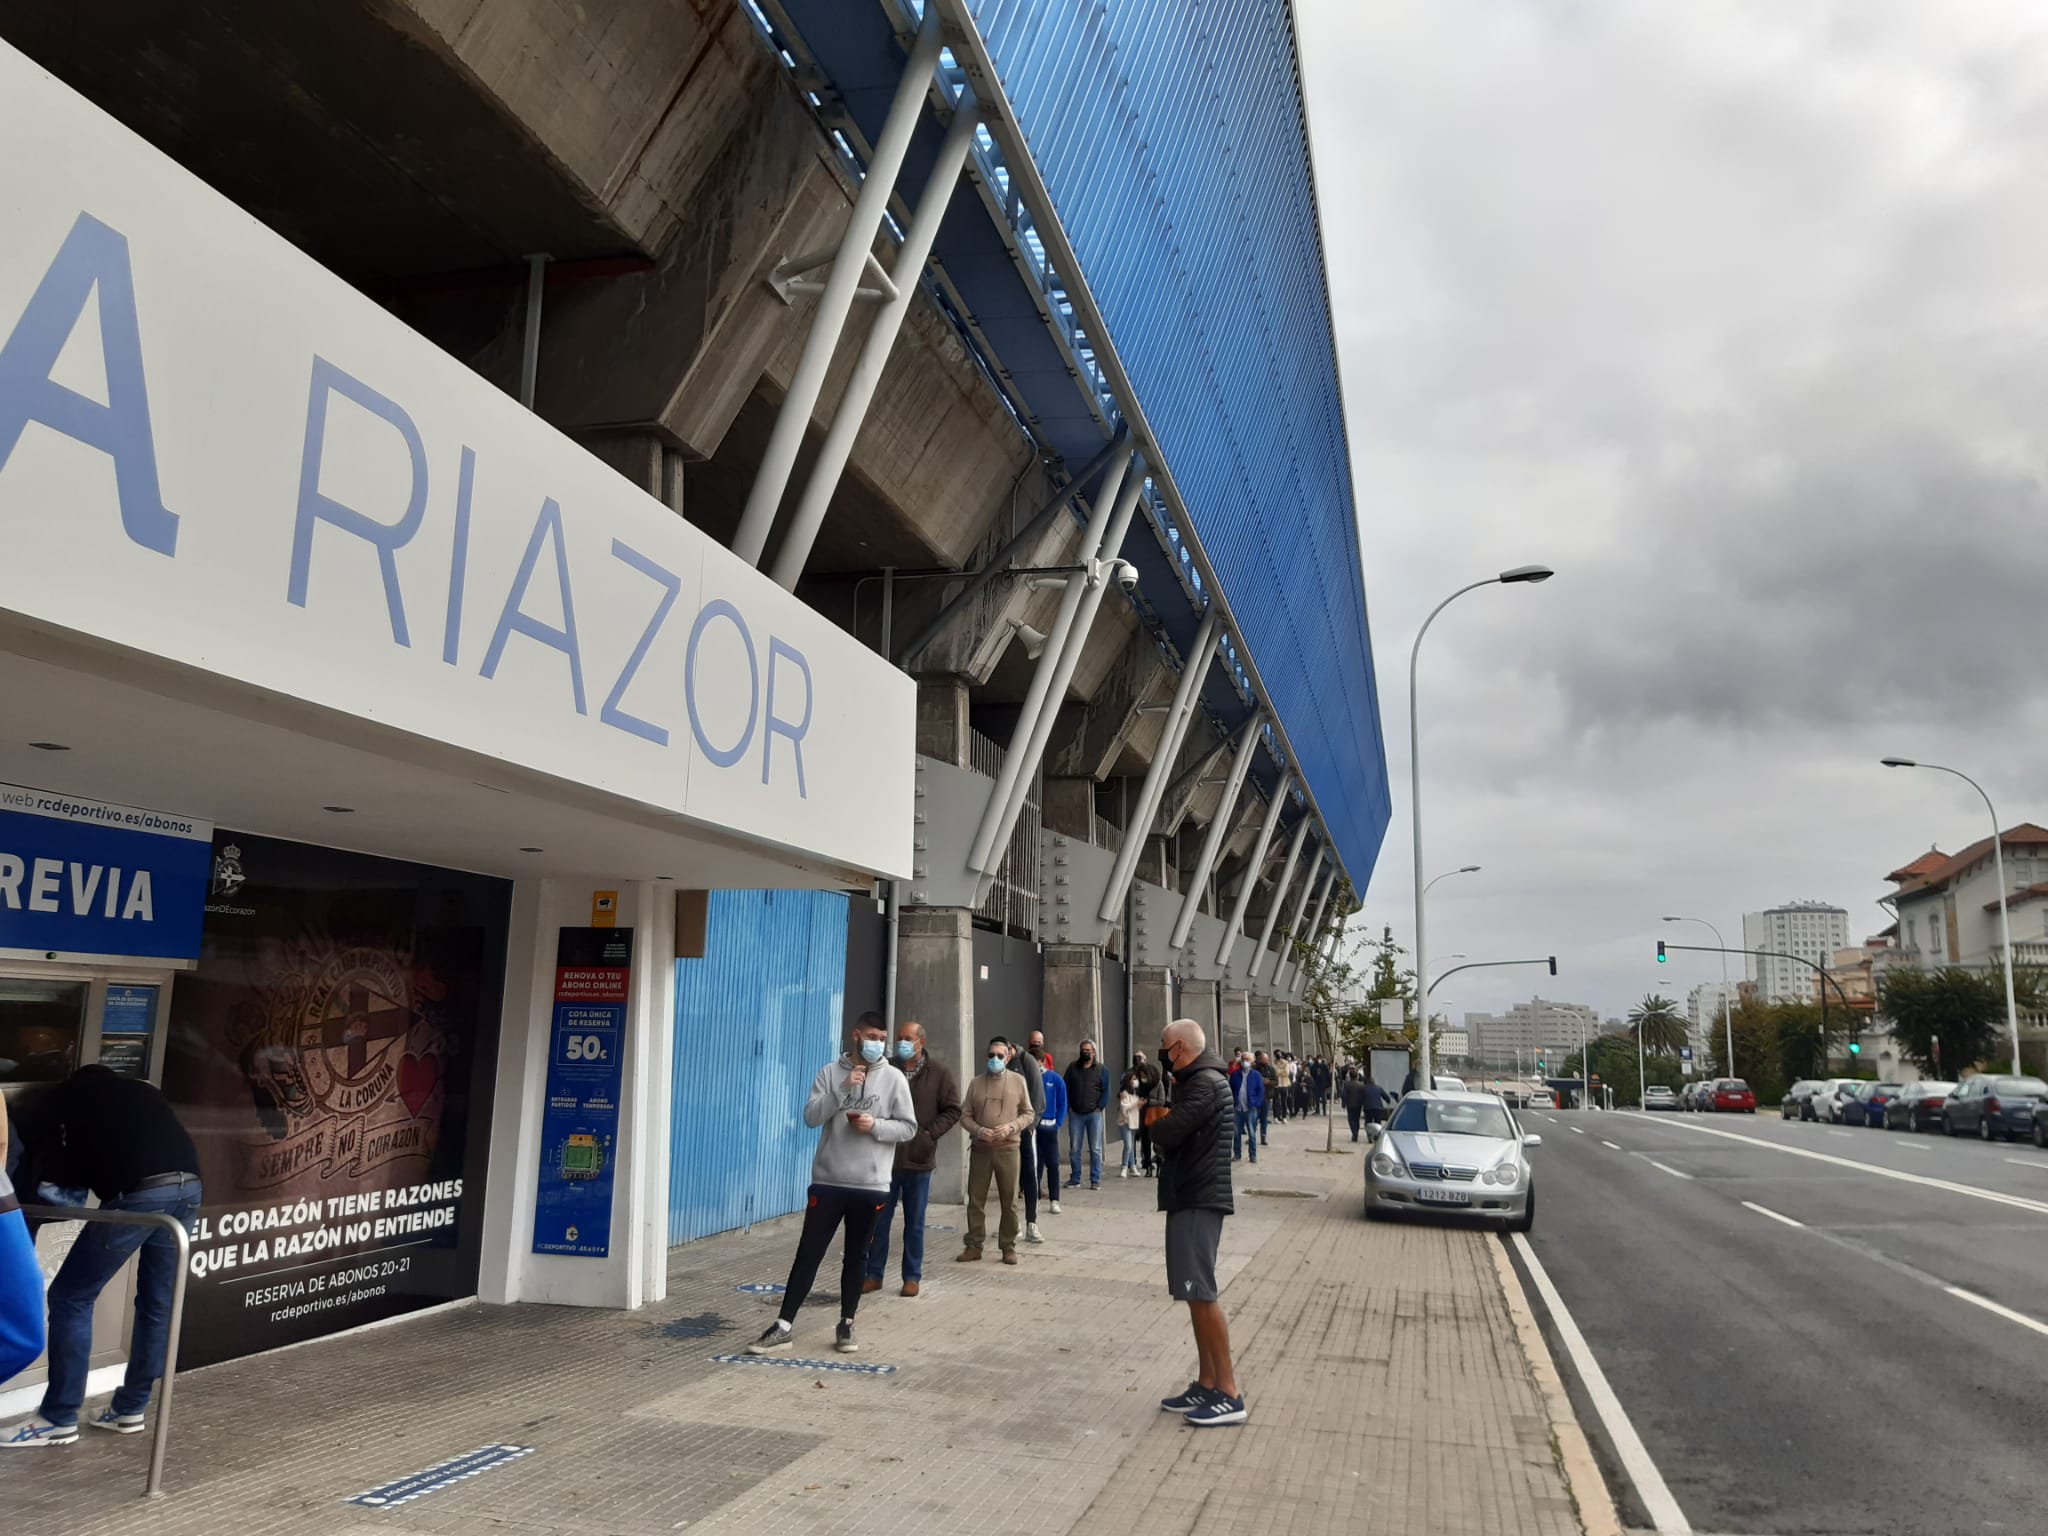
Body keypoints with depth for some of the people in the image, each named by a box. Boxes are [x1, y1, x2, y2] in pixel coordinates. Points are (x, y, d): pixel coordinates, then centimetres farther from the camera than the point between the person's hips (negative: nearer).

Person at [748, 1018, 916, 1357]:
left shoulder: (894, 1078, 0)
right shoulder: (830, 1072, 2)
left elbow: (908, 1127, 1)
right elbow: (811, 1117, -7)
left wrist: (875, 1126, -16)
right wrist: (843, 1089, -18)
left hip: (870, 1186, 0)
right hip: (828, 1181, 0)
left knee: (856, 1256, 11)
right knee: (808, 1253, 2)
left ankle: (846, 1326, 23)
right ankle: (783, 1326, 8)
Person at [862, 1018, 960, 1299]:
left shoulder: (938, 1073, -2)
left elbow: (953, 1110, -1)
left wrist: (929, 1134, -11)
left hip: (918, 1160, -1)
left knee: (914, 1223, 9)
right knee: (879, 1220, 7)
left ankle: (912, 1277, 20)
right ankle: (874, 1274, 18)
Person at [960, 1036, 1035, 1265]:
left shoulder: (1018, 1080, 2)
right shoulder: (976, 1083, 6)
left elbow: (1029, 1113, 4)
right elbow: (965, 1115, 6)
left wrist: (1010, 1127, -12)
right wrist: (979, 1130, -12)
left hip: (1008, 1149, -1)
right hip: (980, 1149, 1)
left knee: (1009, 1201, 4)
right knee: (975, 1199, 5)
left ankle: (1008, 1247, 14)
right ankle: (974, 1246, 14)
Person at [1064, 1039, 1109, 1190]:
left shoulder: (1102, 1070, 4)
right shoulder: (1072, 1068, 8)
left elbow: (1106, 1091, 2)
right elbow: (1065, 1088, 8)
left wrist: (1100, 1107, -6)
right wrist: (1068, 1107, -1)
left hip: (1094, 1114, -2)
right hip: (1075, 1114, 2)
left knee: (1095, 1149, 0)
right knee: (1074, 1148, 3)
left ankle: (1095, 1180, 5)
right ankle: (1075, 1179, 11)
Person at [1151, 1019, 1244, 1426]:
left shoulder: (1205, 1083, -17)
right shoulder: (1197, 1081, 17)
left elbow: (1166, 1134, -24)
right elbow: (1179, 1131, 15)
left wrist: (1157, 1125, -3)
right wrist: (1166, 1122, -5)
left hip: (1198, 1199, -10)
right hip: (1192, 1195, 10)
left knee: (1201, 1294, -8)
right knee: (1196, 1294, 12)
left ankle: (1229, 1394, -4)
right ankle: (1206, 1385, 17)